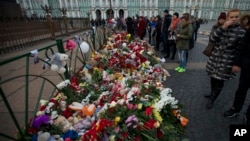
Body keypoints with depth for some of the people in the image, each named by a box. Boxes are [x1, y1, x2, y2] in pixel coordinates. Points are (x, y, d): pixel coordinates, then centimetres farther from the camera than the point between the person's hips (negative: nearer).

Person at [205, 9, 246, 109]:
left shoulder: (241, 32, -5)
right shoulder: (221, 28, 4)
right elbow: (212, 39, -13)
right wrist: (222, 27, -20)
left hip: (227, 62, -3)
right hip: (215, 59, 3)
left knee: (219, 81, -1)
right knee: (213, 78, 15)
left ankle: (212, 99, 15)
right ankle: (213, 93, 38)